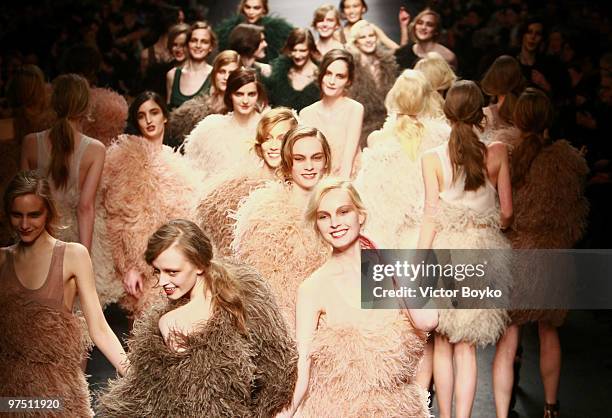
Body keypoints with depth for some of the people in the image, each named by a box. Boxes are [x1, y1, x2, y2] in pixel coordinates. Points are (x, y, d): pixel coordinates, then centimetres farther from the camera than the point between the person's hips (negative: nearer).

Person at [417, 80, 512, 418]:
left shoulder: (433, 158, -8)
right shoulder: (497, 153, -3)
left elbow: (431, 216, -7)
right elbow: (507, 213, 1)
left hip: (444, 251, -1)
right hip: (482, 250, 1)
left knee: (442, 342, 13)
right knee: (466, 345, 9)